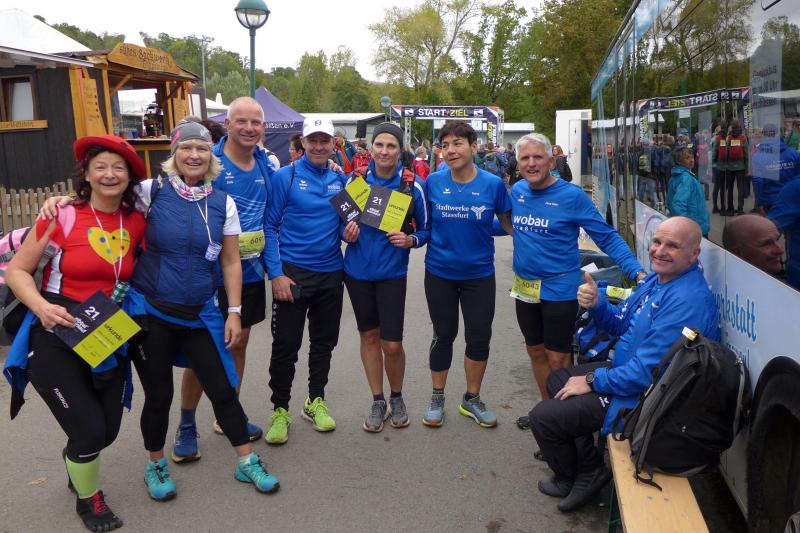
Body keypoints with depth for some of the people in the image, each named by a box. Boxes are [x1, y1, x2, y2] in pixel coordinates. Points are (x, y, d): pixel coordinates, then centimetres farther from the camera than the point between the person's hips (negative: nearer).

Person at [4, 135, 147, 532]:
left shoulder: (136, 222, 0)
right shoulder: (63, 216, -12)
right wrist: (41, 306, -25)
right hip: (57, 336, -4)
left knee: (107, 430, 13)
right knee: (91, 430, -5)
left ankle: (74, 458, 53)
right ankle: (88, 499, 28)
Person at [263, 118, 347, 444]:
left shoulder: (341, 180, 7)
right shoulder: (285, 177, -5)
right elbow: (270, 226, -6)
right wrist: (276, 274, -13)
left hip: (331, 273, 4)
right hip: (292, 273, -4)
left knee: (324, 342, 14)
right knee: (285, 346, 0)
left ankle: (316, 402, 31)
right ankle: (280, 410, 17)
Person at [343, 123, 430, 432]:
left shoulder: (412, 186, -7)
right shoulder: (355, 180, -2)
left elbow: (425, 229, 3)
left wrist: (410, 239, -18)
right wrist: (346, 234, -12)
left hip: (392, 272, -2)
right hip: (357, 270, 2)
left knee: (392, 344, -2)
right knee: (369, 336, 12)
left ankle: (397, 398, 26)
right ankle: (378, 401, 28)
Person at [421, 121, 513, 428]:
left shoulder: (493, 184, -8)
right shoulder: (433, 182, -7)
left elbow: (509, 222, 3)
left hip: (479, 274, 0)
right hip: (439, 273, 0)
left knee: (479, 338, 7)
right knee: (443, 335, 13)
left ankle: (472, 399, 29)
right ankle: (437, 398, 31)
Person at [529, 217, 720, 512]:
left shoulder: (687, 301, -30)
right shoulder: (658, 277, 2)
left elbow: (647, 370, -31)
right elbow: (621, 324, 11)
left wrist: (593, 381, -18)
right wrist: (596, 304, -11)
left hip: (642, 396, -11)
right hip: (625, 368, 11)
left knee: (542, 417, -9)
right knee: (557, 379, 21)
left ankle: (568, 479, 23)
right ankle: (590, 468, 19)